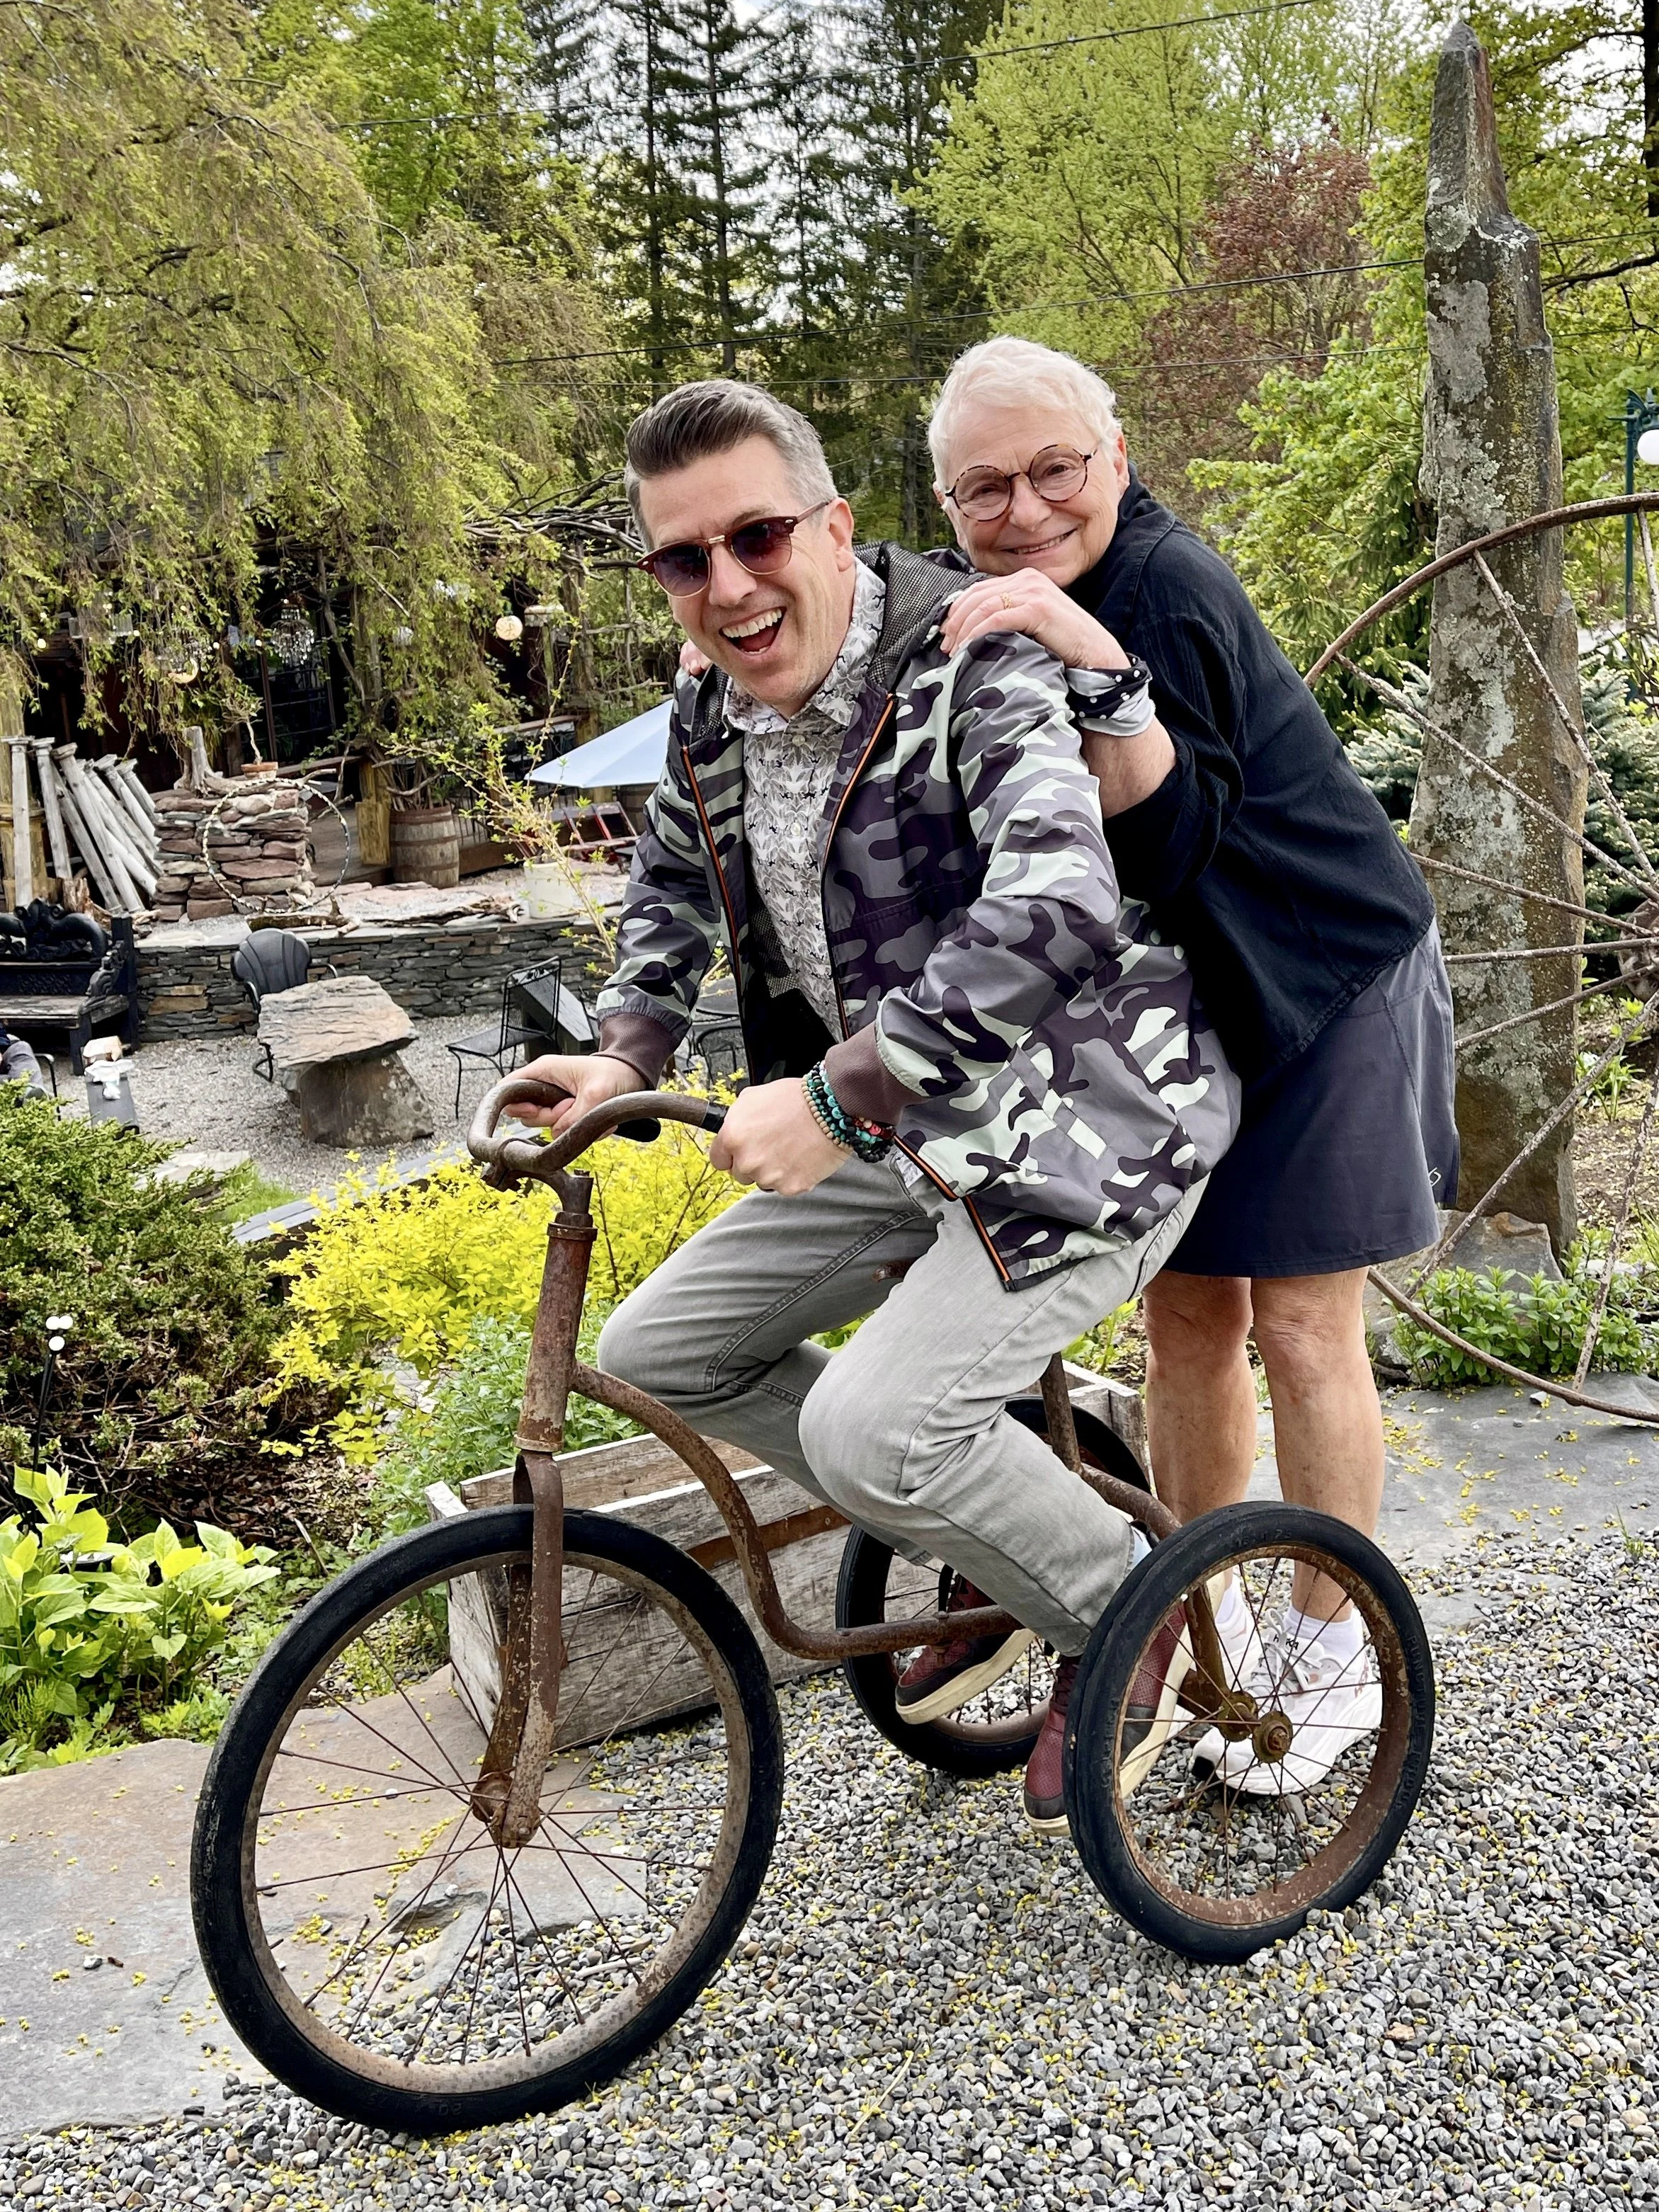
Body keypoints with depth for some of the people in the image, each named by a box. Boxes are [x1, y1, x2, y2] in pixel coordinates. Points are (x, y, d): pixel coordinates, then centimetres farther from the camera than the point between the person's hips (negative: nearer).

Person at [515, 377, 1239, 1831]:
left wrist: (836, 1096, -39)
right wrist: (625, 1057, 5)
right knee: (658, 1351, 7)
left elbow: (1057, 907, -38)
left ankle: (1124, 1621, 7)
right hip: (914, 1130, 9)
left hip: (1088, 1122, -8)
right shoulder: (712, 722, 2)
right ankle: (997, 1556, 19)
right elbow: (673, 885, 21)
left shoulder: (977, 670, -22)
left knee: (872, 1425, -24)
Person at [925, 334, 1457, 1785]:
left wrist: (1099, 670, -44)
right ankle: (1206, 1620, 25)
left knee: (1298, 1322, -3)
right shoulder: (983, 608, 2)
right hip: (1181, 1002, 7)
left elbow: (1173, 838, -32)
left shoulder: (1169, 591, -22)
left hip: (1326, 983, -7)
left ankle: (1335, 1659, 14)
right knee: (1184, 1310, 9)